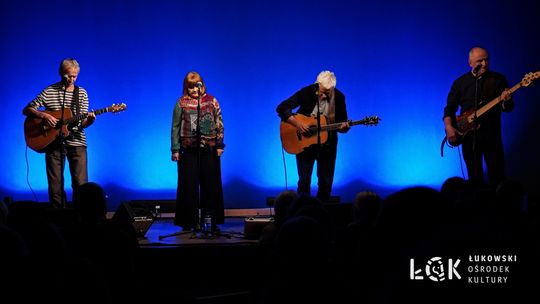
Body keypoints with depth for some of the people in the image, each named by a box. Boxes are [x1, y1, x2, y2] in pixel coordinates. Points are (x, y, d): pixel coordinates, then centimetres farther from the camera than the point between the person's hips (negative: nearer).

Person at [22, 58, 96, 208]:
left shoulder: (81, 93, 6)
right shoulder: (49, 91, 2)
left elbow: (82, 123, 5)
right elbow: (26, 110, 2)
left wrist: (89, 120, -18)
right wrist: (43, 115, -15)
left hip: (76, 142, 1)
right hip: (53, 142, 0)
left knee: (81, 184, -7)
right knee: (55, 186, 2)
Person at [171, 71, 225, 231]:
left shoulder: (211, 101, 7)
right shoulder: (181, 103, 3)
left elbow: (219, 124, 8)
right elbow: (175, 127, 4)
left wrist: (219, 145, 2)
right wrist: (175, 149, -2)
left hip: (210, 149, 1)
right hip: (188, 150, -1)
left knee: (211, 185, 4)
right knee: (189, 186, 2)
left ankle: (211, 221, 13)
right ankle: (189, 221, 10)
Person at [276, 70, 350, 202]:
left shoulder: (338, 97, -8)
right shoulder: (307, 92, -14)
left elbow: (342, 122, 0)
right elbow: (281, 108, -15)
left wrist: (344, 126, -24)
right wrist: (297, 123, -26)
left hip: (327, 144, 2)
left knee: (326, 182, 5)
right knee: (304, 180, -4)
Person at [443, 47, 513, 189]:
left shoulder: (498, 79, 3)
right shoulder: (460, 82, 6)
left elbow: (508, 108, 1)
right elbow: (450, 108, 9)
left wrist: (506, 101, -22)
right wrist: (448, 127, -7)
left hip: (492, 134, -1)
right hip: (469, 135, 1)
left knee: (497, 177, -3)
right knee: (475, 179, 6)